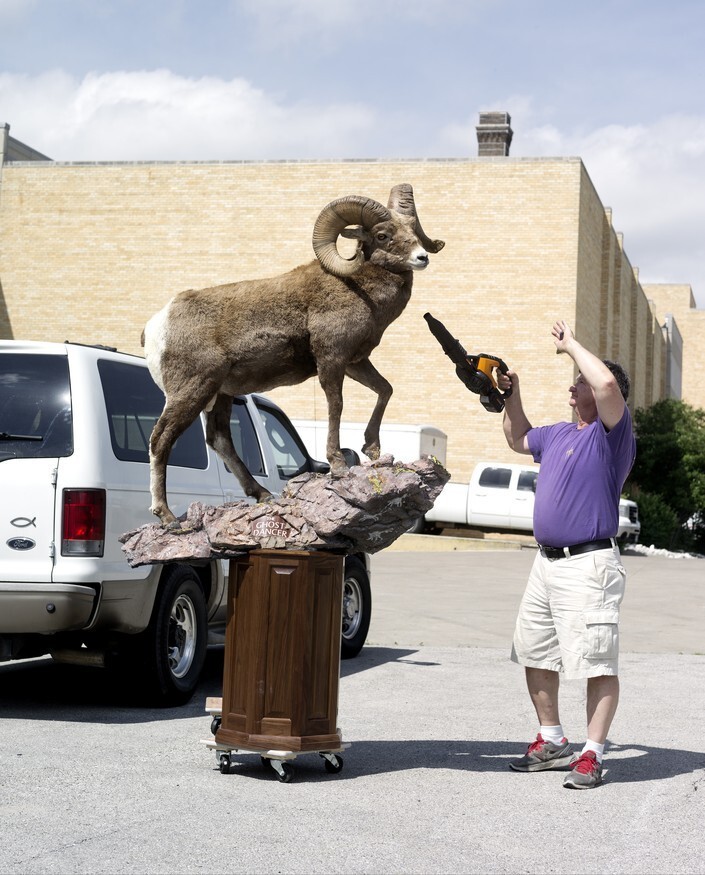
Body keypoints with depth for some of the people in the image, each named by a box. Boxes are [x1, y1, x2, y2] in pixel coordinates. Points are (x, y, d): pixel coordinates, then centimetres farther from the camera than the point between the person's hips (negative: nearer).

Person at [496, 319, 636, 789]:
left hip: (588, 566, -9)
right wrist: (512, 396, 23)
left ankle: (592, 754, -2)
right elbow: (519, 439, 38)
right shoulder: (558, 434, 16)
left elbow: (608, 384, -29)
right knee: (535, 653, 16)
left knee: (598, 663, -6)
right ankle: (552, 741, 28)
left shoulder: (612, 434, -9)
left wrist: (571, 344, -15)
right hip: (547, 561, 10)